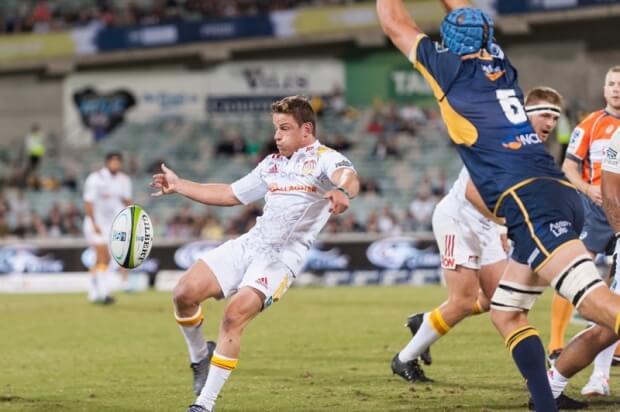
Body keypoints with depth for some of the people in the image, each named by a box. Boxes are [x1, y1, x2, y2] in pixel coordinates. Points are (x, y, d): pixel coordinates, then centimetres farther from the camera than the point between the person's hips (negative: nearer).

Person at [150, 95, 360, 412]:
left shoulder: (323, 159, -3)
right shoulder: (272, 164, 20)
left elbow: (349, 177, -26)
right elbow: (230, 195, 29)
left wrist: (343, 192, -52)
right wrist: (179, 186, 27)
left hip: (283, 255, -7)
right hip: (250, 242, 7)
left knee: (235, 315, -25)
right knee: (185, 293, -9)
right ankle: (200, 356, 19)